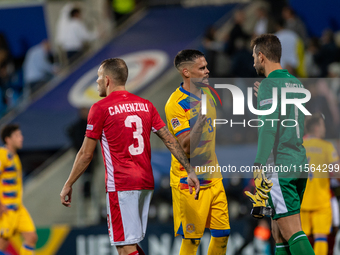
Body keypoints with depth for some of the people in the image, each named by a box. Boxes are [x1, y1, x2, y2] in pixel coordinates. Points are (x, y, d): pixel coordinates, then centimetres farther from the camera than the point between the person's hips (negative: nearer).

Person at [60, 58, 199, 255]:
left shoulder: (101, 108, -6)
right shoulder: (145, 105, 11)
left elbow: (86, 154, -5)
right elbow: (170, 141, 9)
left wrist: (68, 185, 4)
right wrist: (190, 171, 12)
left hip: (121, 186, -7)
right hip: (146, 183, 7)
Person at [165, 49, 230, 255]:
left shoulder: (207, 93, 8)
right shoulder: (176, 104, -17)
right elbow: (185, 145, -22)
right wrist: (200, 120, -35)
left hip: (213, 178, 8)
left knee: (222, 233, 7)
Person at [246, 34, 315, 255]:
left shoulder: (269, 85, -8)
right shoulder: (297, 84, 17)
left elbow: (268, 129, -17)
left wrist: (259, 168, -19)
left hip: (279, 168, -8)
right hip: (300, 164, 8)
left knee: (292, 233, -13)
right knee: (279, 234, 11)